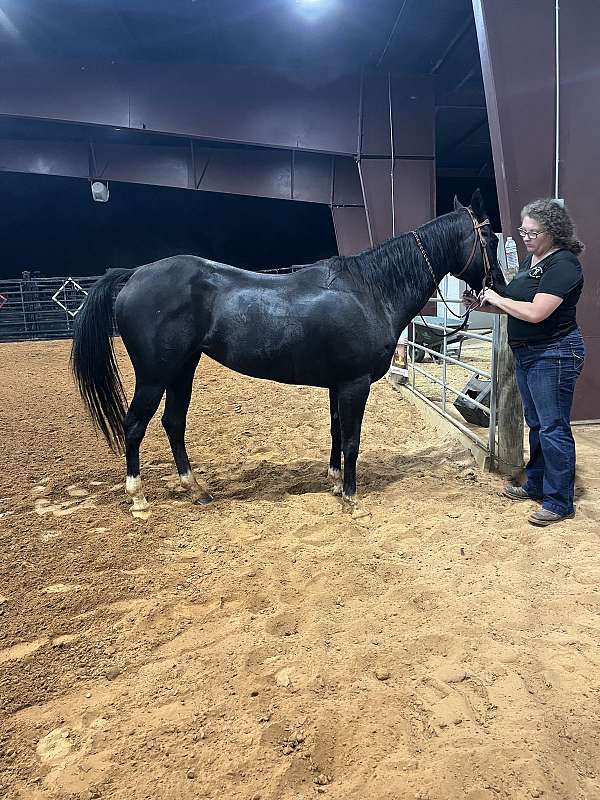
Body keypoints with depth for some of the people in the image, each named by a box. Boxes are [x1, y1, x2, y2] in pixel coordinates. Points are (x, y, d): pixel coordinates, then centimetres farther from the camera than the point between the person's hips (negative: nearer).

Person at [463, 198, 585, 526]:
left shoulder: (563, 264, -17)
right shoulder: (530, 260, 12)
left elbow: (536, 312, -26)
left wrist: (496, 298, -14)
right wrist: (483, 305, 2)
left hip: (554, 354, -10)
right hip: (526, 353, 10)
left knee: (553, 428, -3)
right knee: (536, 424, 19)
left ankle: (560, 502, 8)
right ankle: (536, 484, 33)